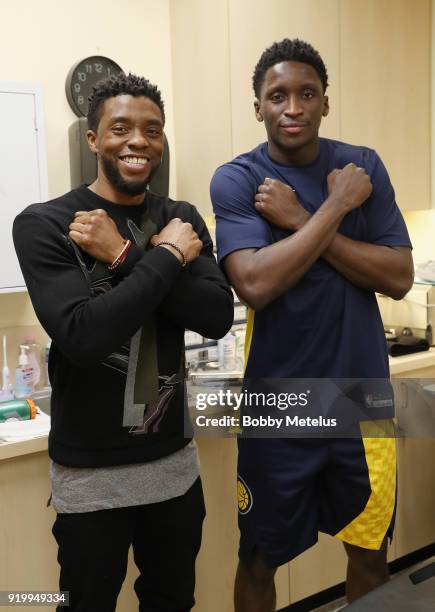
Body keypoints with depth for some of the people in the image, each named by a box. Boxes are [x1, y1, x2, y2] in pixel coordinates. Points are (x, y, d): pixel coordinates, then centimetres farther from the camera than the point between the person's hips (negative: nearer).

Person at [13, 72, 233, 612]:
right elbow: (82, 336, -26)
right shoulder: (43, 224, -13)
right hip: (90, 472, -4)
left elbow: (217, 317, -13)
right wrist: (166, 257, -21)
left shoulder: (181, 219, 1)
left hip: (174, 459, 4)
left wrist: (126, 257, -20)